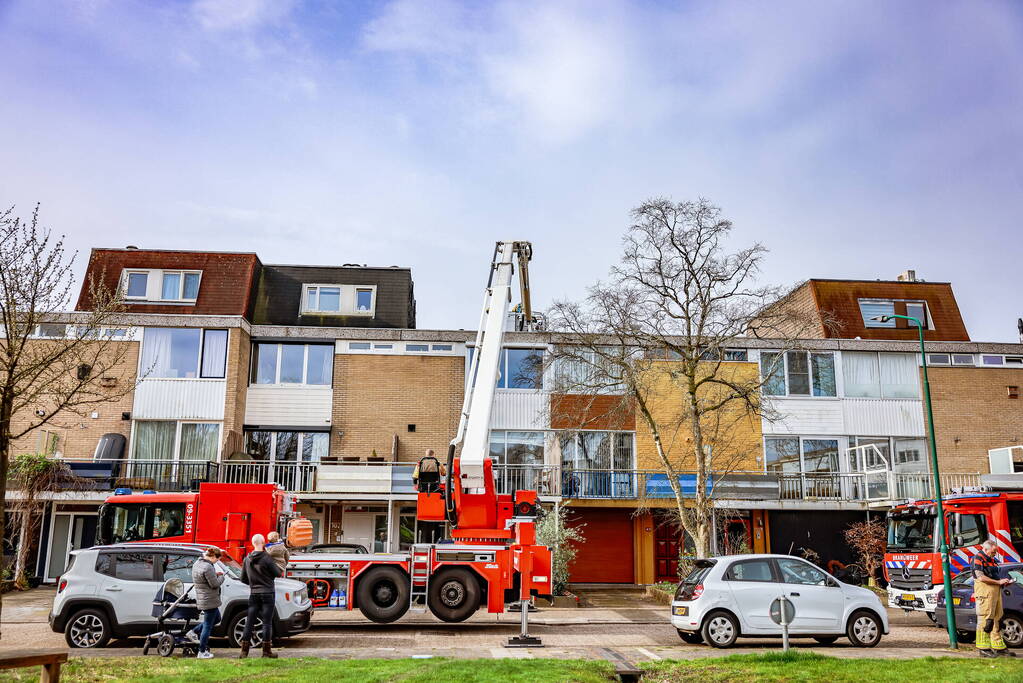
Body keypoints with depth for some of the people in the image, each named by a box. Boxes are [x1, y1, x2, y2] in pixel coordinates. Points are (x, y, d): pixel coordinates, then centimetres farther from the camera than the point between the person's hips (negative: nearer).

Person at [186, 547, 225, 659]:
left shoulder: (197, 563, 7)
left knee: (216, 618, 26)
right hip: (209, 600, -10)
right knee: (207, 625, 2)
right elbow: (215, 584, -20)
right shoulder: (208, 567, -25)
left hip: (201, 599, 10)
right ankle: (202, 652, 11)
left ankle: (194, 632, 24)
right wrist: (221, 577, -2)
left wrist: (215, 574, 8)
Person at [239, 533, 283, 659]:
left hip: (253, 594, 5)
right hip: (267, 593, -5)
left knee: (249, 622, 8)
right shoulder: (267, 558, -13)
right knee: (267, 622, 2)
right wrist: (281, 569, 14)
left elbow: (243, 579, 12)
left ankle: (244, 651, 8)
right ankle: (266, 651, 5)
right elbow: (278, 573, -7)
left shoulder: (247, 559, 4)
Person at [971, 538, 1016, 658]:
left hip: (996, 592, 9)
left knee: (996, 619, 12)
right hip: (985, 592, -9)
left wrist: (1004, 581, 9)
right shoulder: (978, 559, -9)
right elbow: (981, 577, -17)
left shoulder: (992, 560, 21)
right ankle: (983, 648, -5)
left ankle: (998, 647, 19)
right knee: (985, 620, -8)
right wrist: (998, 582, -16)